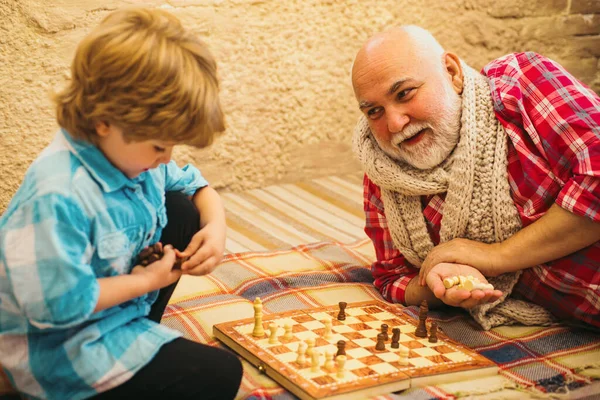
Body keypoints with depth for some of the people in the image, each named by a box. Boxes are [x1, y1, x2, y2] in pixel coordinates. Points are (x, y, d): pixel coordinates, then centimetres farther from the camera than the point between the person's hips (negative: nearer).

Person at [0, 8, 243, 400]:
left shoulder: (130, 150, -5)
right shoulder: (57, 197, -34)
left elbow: (194, 184, 13)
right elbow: (58, 305, -32)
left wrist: (215, 224, -10)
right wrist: (147, 280, -20)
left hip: (119, 306, 9)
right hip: (62, 348, -9)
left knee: (182, 210, 5)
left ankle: (140, 334, 9)